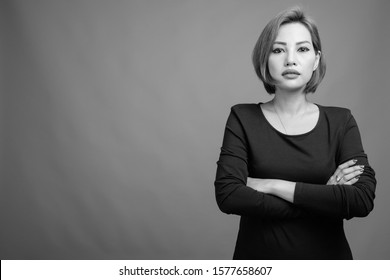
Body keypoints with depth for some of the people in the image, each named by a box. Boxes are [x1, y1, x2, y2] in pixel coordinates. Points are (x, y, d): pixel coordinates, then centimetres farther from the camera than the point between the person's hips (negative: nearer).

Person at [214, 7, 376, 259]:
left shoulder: (341, 121, -5)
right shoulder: (243, 118, -8)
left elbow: (362, 199, -17)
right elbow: (228, 195, -20)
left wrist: (272, 186, -20)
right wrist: (324, 199, -20)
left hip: (327, 254, 1)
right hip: (258, 254, -1)